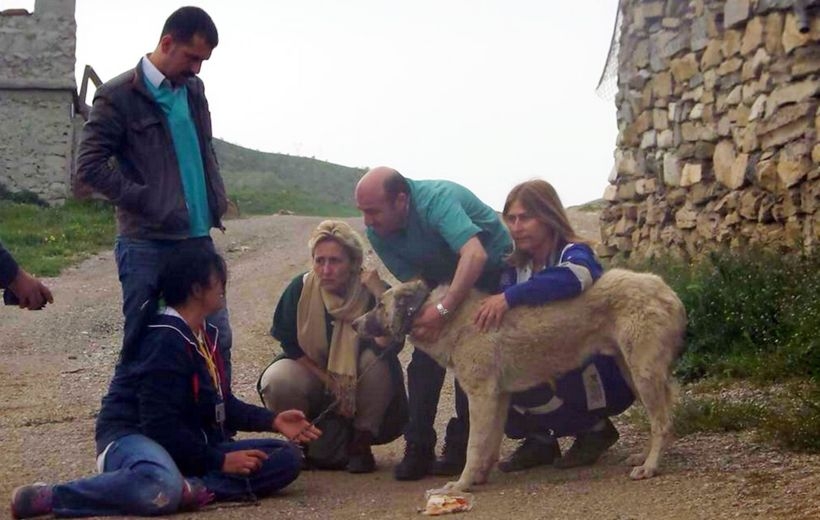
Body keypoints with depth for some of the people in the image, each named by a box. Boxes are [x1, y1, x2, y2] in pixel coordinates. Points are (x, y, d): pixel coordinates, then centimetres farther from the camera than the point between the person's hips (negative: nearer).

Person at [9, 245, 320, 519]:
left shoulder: (206, 336, 13)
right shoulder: (166, 341, -17)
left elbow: (222, 404, 18)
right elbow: (161, 424, -21)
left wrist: (273, 421, 4)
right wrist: (219, 461, -16)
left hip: (189, 446, 9)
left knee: (286, 458, -5)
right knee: (161, 488, -47)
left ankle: (196, 489, -27)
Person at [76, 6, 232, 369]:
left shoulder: (193, 90, 12)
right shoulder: (118, 96, -8)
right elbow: (89, 166, -12)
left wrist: (217, 201, 9)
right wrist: (146, 201, -15)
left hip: (198, 238, 6)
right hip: (147, 244, -6)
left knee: (217, 338, 9)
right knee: (143, 344, 1)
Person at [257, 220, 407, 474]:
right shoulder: (300, 289, -14)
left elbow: (392, 345, -29)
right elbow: (291, 347, -8)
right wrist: (329, 381, -18)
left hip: (361, 391, -1)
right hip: (315, 375, 1)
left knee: (376, 358, -32)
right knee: (277, 381, -29)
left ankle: (361, 442, -11)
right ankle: (327, 447, -2)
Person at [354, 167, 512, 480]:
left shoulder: (437, 200, -37)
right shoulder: (376, 232, -15)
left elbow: (475, 255, -51)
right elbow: (413, 282, -12)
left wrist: (443, 310, -57)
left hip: (492, 270, -6)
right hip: (445, 279, 6)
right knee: (425, 357, -6)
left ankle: (460, 448, -8)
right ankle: (418, 448, -2)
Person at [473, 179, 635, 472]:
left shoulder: (574, 253, -15)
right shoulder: (516, 267, 6)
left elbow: (573, 277, -41)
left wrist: (510, 297, -46)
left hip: (602, 375, -6)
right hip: (546, 368, 6)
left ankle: (595, 428, -5)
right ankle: (539, 439, 4)